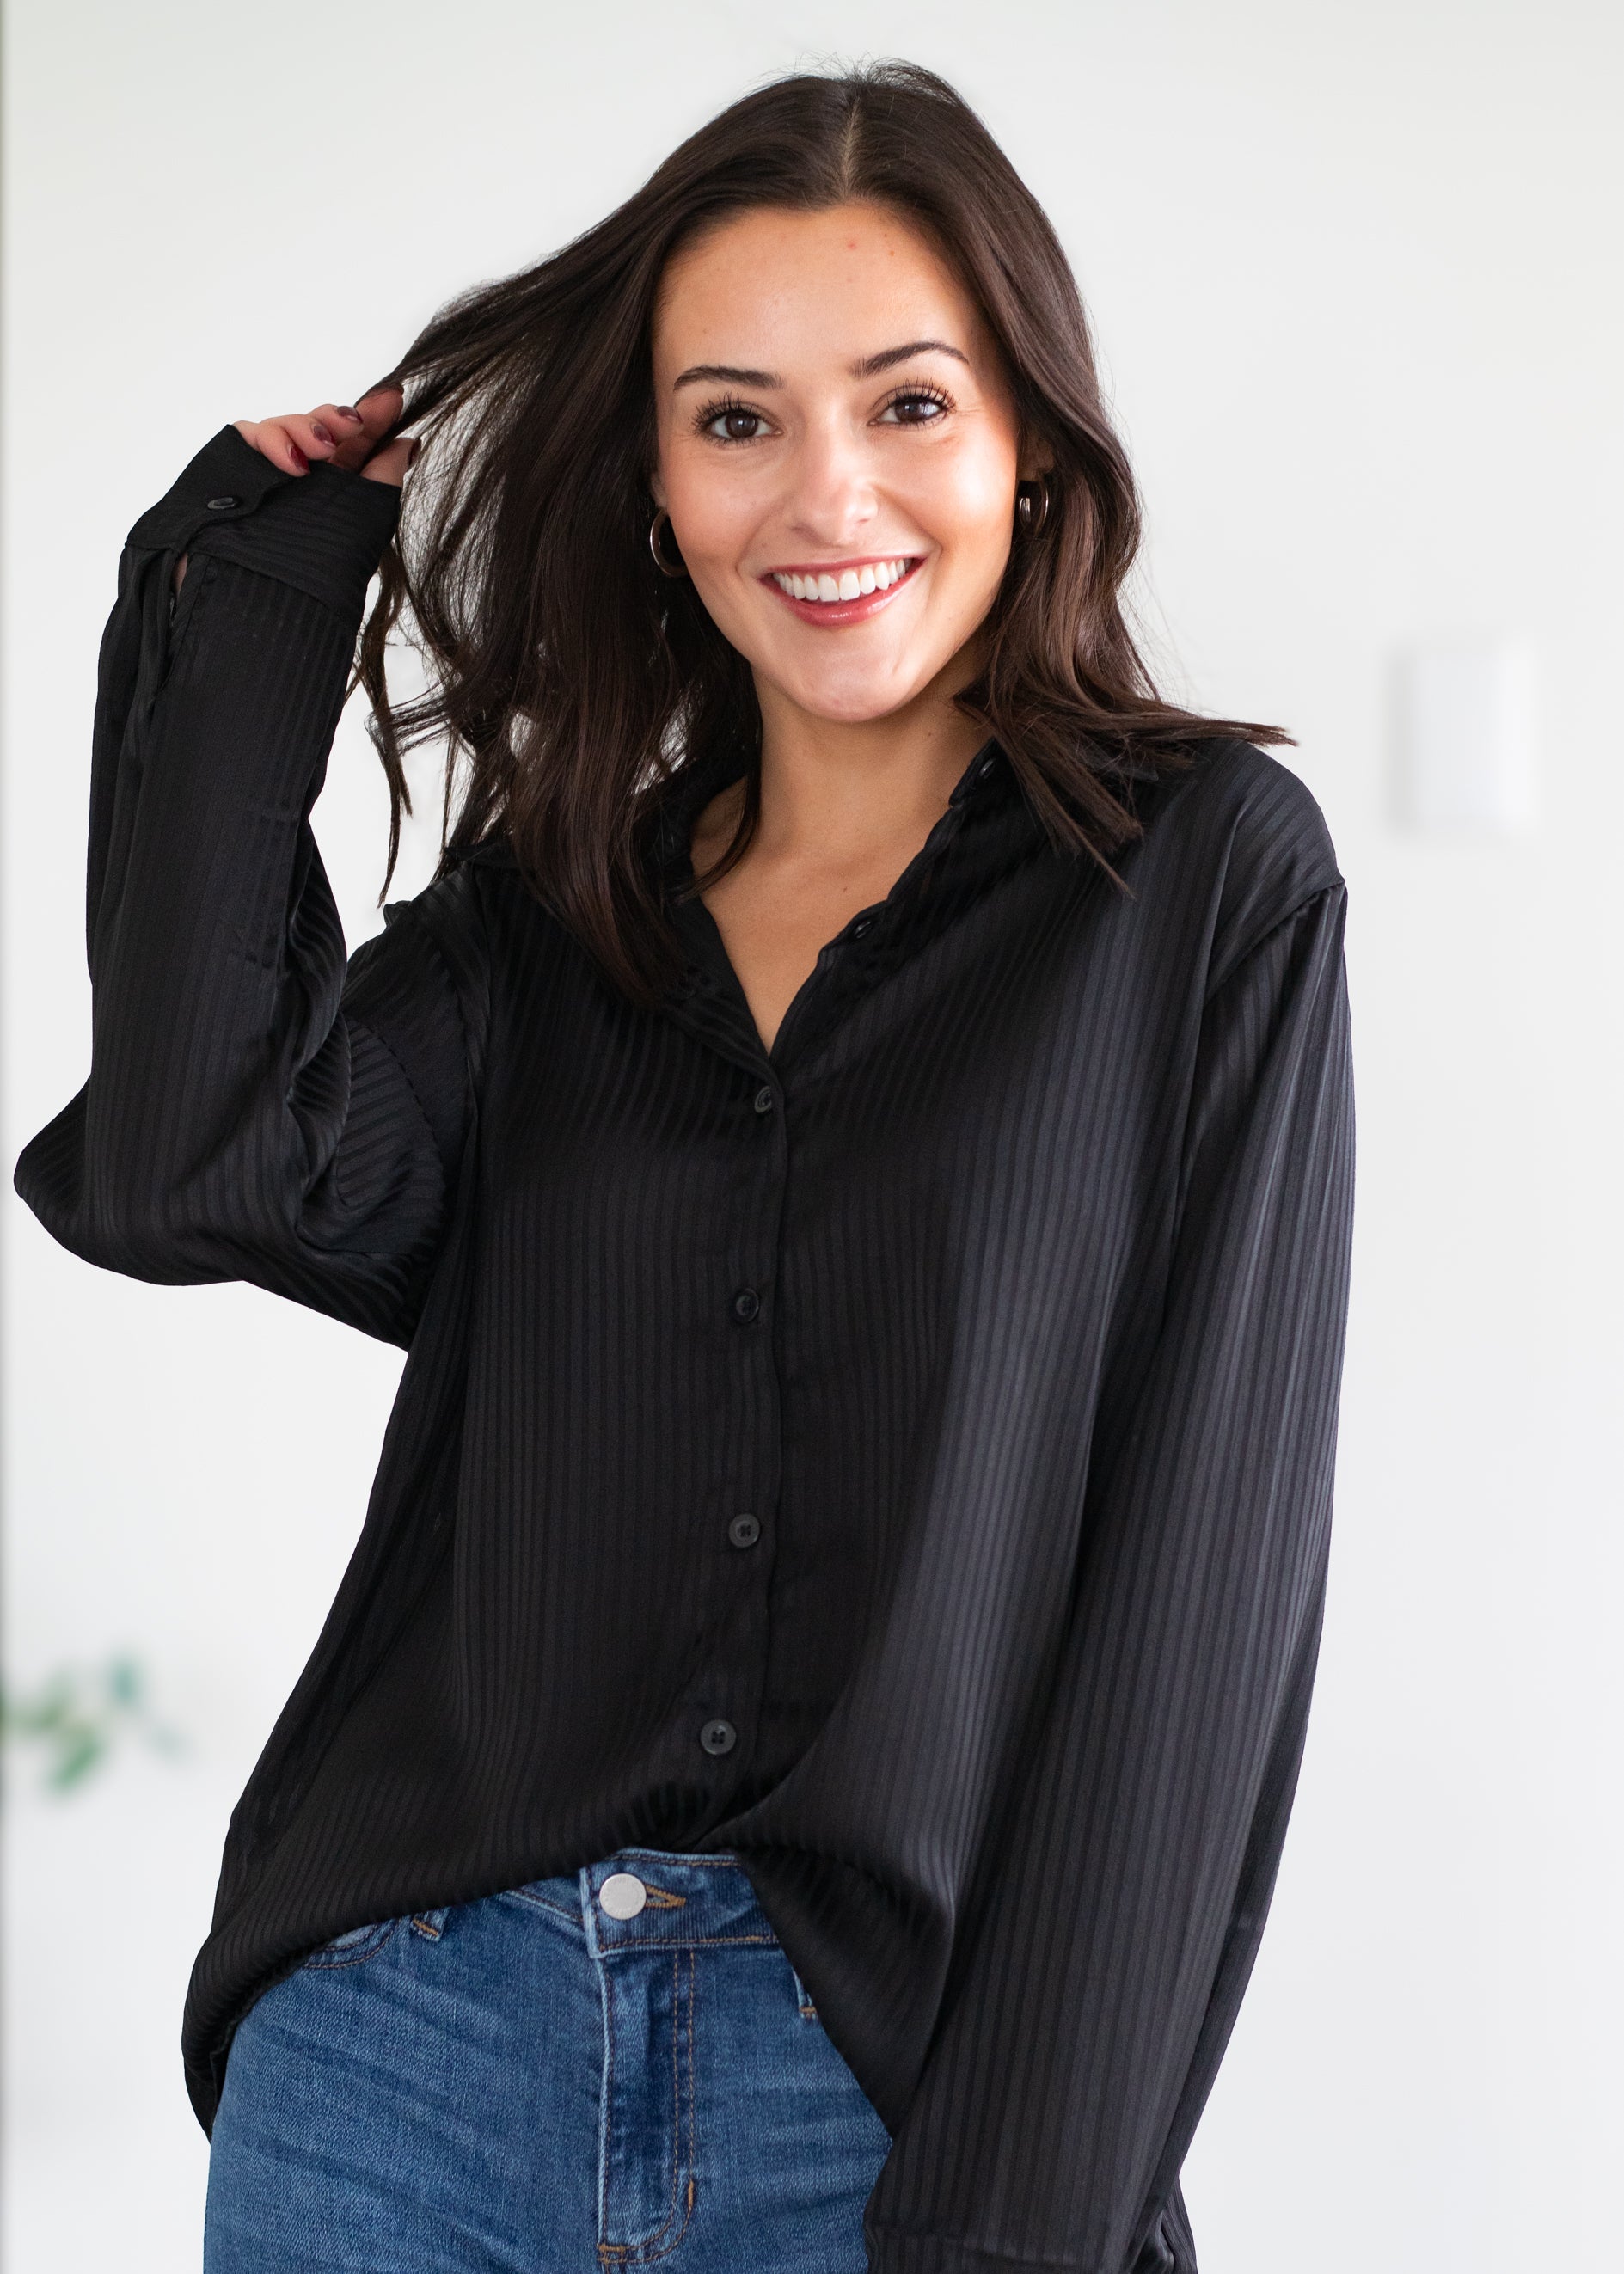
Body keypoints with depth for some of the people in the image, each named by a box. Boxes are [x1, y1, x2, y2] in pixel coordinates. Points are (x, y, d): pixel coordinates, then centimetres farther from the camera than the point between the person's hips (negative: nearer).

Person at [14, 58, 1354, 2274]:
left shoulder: (1210, 874, -2)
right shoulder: (540, 910, 9)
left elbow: (1194, 1574, -6)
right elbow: (191, 1171, -9)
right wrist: (256, 606, 2)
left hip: (891, 2082, -3)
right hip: (403, 2050, 3)